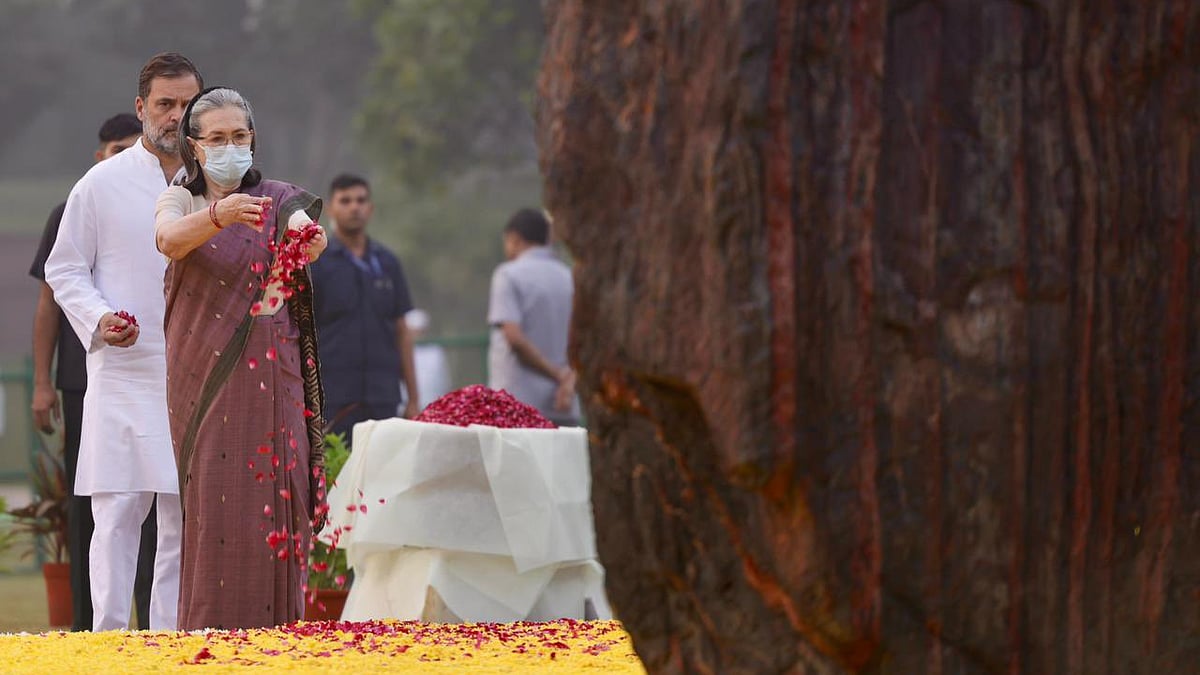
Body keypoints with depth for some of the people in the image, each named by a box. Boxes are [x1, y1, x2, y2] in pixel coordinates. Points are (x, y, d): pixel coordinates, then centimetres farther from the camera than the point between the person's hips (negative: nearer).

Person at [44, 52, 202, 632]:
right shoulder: (103, 184, 1)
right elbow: (64, 269, 5)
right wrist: (100, 319, -12)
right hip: (122, 373, -3)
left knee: (185, 516, 3)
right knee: (118, 510, -6)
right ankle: (109, 635, -5)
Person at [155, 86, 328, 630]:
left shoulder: (280, 201, 9)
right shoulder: (180, 201, 6)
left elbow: (309, 235, -13)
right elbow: (169, 239, -18)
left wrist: (310, 239, -37)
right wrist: (219, 215, -38)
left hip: (270, 377, 1)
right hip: (203, 375, -1)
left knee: (271, 494, -6)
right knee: (212, 499, -8)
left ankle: (272, 629, -5)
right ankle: (212, 632, -7)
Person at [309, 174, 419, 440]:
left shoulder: (387, 263, 13)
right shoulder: (315, 262, 2)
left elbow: (401, 331, 15)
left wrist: (413, 397, 10)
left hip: (383, 397, 4)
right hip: (333, 398, -4)